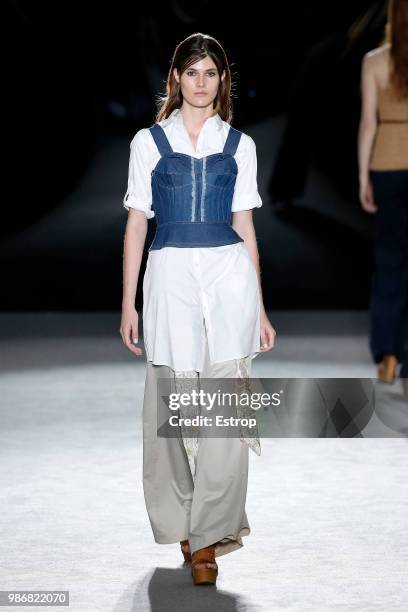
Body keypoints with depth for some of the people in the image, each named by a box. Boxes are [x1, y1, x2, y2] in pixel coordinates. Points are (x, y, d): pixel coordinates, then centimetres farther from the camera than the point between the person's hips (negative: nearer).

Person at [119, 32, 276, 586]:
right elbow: (136, 225, 7)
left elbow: (245, 228, 12)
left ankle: (207, 537, -4)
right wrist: (128, 304, 2)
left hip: (230, 276, 0)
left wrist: (260, 310, 9)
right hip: (170, 277, 0)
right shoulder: (149, 142, 7)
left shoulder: (238, 145, 10)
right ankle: (181, 523, 18)